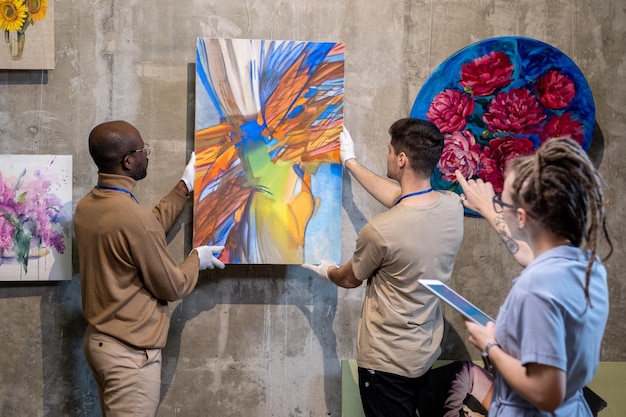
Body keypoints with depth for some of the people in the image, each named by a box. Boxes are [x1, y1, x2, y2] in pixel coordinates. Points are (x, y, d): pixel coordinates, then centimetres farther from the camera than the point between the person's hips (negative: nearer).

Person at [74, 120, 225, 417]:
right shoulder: (134, 219, -25)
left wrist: (185, 187, 22)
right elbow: (173, 288, -14)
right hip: (130, 352, -9)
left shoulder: (86, 206, 2)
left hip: (99, 339, 9)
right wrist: (197, 259, 6)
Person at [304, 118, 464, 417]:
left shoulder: (380, 230, -28)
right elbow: (399, 198, 11)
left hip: (387, 361, -7)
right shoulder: (453, 206, -10)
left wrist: (326, 271, 17)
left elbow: (349, 279, -7)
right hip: (428, 351, 7)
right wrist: (351, 163, 22)